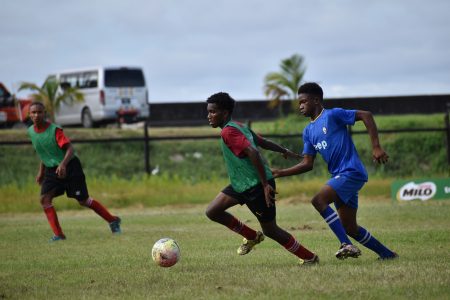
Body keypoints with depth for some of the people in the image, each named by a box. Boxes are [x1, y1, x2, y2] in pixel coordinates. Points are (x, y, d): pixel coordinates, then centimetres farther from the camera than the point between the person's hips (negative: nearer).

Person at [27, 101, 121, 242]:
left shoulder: (54, 130, -18)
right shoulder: (31, 132, 2)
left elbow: (70, 148, -24)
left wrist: (63, 164, -40)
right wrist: (41, 172, 19)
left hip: (69, 167, -6)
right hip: (51, 170, 6)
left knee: (83, 201, 0)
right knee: (44, 199, -14)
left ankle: (113, 221, 18)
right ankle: (58, 234, -9)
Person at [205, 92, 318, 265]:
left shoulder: (228, 131, -20)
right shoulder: (239, 126, 9)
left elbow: (253, 152, -29)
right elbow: (263, 142, 20)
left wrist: (265, 185, -29)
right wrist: (284, 151, 35)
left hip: (256, 186, -9)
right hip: (241, 185, 9)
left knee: (270, 230, 3)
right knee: (212, 212, 4)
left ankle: (309, 258, 17)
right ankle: (252, 237, 19)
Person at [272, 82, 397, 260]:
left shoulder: (332, 115, -7)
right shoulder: (308, 132, 16)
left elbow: (365, 116, -10)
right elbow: (307, 164, 16)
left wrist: (376, 147, -16)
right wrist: (280, 173, 6)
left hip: (352, 172, -9)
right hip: (339, 176, 9)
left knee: (318, 201, -25)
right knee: (350, 228, 8)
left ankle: (347, 245, -28)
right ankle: (387, 254, 21)